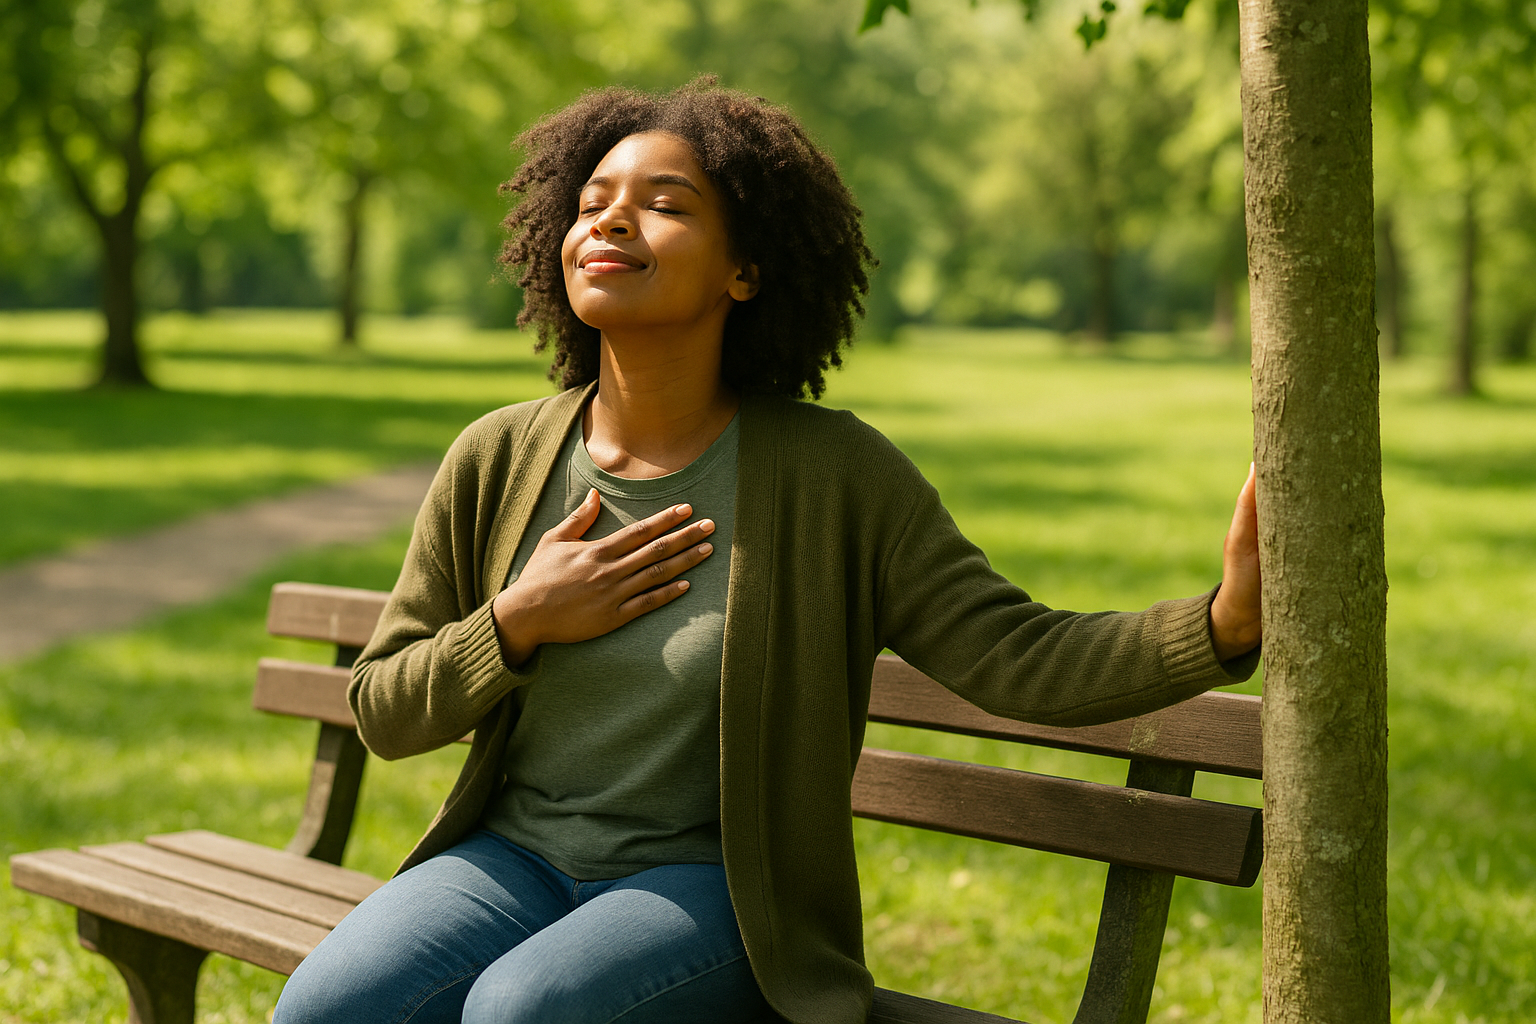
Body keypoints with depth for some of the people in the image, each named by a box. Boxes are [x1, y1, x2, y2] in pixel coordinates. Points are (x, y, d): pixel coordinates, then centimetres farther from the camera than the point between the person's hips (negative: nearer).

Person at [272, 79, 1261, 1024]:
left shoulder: (835, 473, -8)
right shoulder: (496, 462, 1)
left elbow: (1021, 657, -13)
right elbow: (384, 711, 7)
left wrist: (1227, 620, -30)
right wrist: (518, 627, -12)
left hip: (711, 889, -3)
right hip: (516, 855, 3)